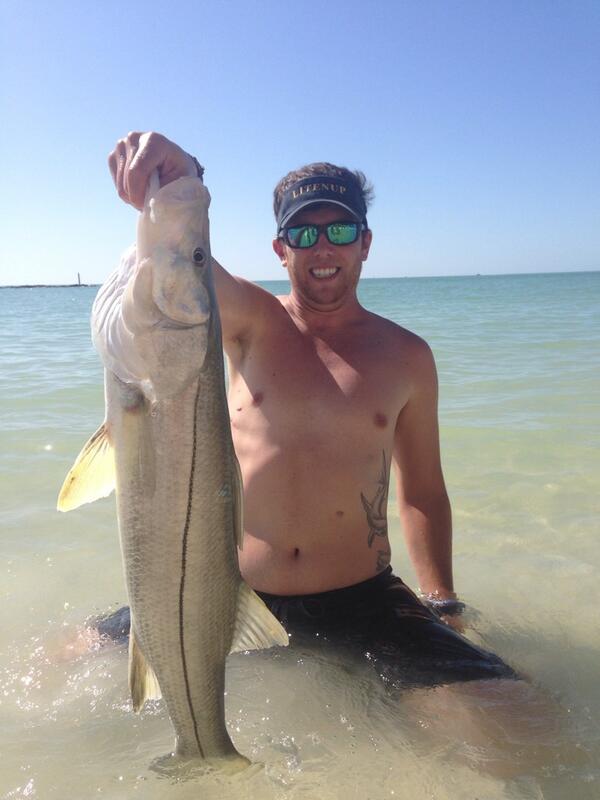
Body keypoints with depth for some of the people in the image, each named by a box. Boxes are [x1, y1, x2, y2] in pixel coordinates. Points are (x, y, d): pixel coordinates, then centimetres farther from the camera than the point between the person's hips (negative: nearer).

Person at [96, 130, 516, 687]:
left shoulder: (406, 357, 3)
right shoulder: (250, 322, 0)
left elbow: (422, 492, 9)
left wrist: (443, 604, 2)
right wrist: (177, 182, -42)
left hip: (362, 602, 0)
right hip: (233, 596, 1)